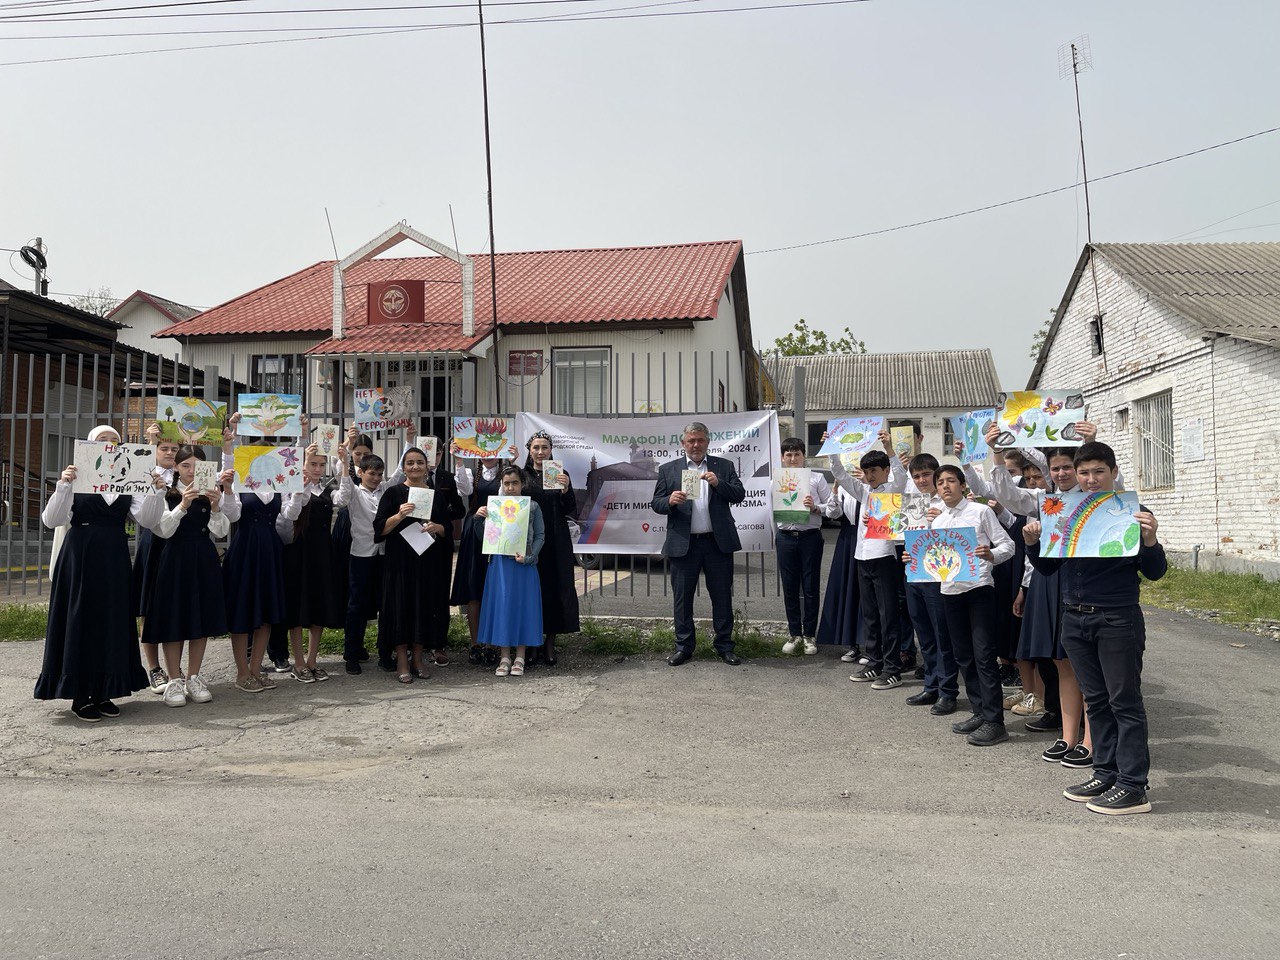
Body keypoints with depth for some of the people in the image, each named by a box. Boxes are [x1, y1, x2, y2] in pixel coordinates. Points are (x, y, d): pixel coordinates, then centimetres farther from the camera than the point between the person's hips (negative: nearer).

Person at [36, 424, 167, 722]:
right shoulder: (77, 477, -1)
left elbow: (146, 520, -3)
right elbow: (52, 520, -10)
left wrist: (156, 491, -18)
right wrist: (63, 485, -24)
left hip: (114, 561, 3)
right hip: (80, 557, -3)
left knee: (112, 622, 7)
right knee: (81, 621, 1)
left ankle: (102, 693, 19)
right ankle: (80, 696, 11)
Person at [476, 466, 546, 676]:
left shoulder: (532, 507, 2)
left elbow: (540, 536, -1)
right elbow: (482, 537, 8)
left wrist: (528, 557, -14)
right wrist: (478, 518, -9)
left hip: (523, 565, -1)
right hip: (500, 564, 2)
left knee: (522, 606, 2)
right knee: (501, 605, 3)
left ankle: (520, 658, 12)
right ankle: (505, 658, 13)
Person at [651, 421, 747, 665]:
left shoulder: (724, 466, 9)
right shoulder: (668, 469, 8)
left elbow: (739, 495, 1)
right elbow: (656, 503, 4)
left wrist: (718, 483, -15)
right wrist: (670, 500, -17)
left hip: (718, 542, 0)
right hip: (683, 544, 0)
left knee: (722, 596, 6)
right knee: (682, 597, 6)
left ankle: (724, 646, 16)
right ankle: (684, 646, 18)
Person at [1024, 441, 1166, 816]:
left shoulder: (1133, 512, -5)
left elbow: (1154, 573, -4)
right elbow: (1048, 567, 15)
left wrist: (1150, 540, -23)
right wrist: (1033, 543, -4)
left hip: (1118, 619, -5)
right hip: (1075, 619, 5)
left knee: (1125, 701, 1)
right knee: (1096, 699, 13)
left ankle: (1133, 787, 7)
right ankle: (1106, 773, 22)